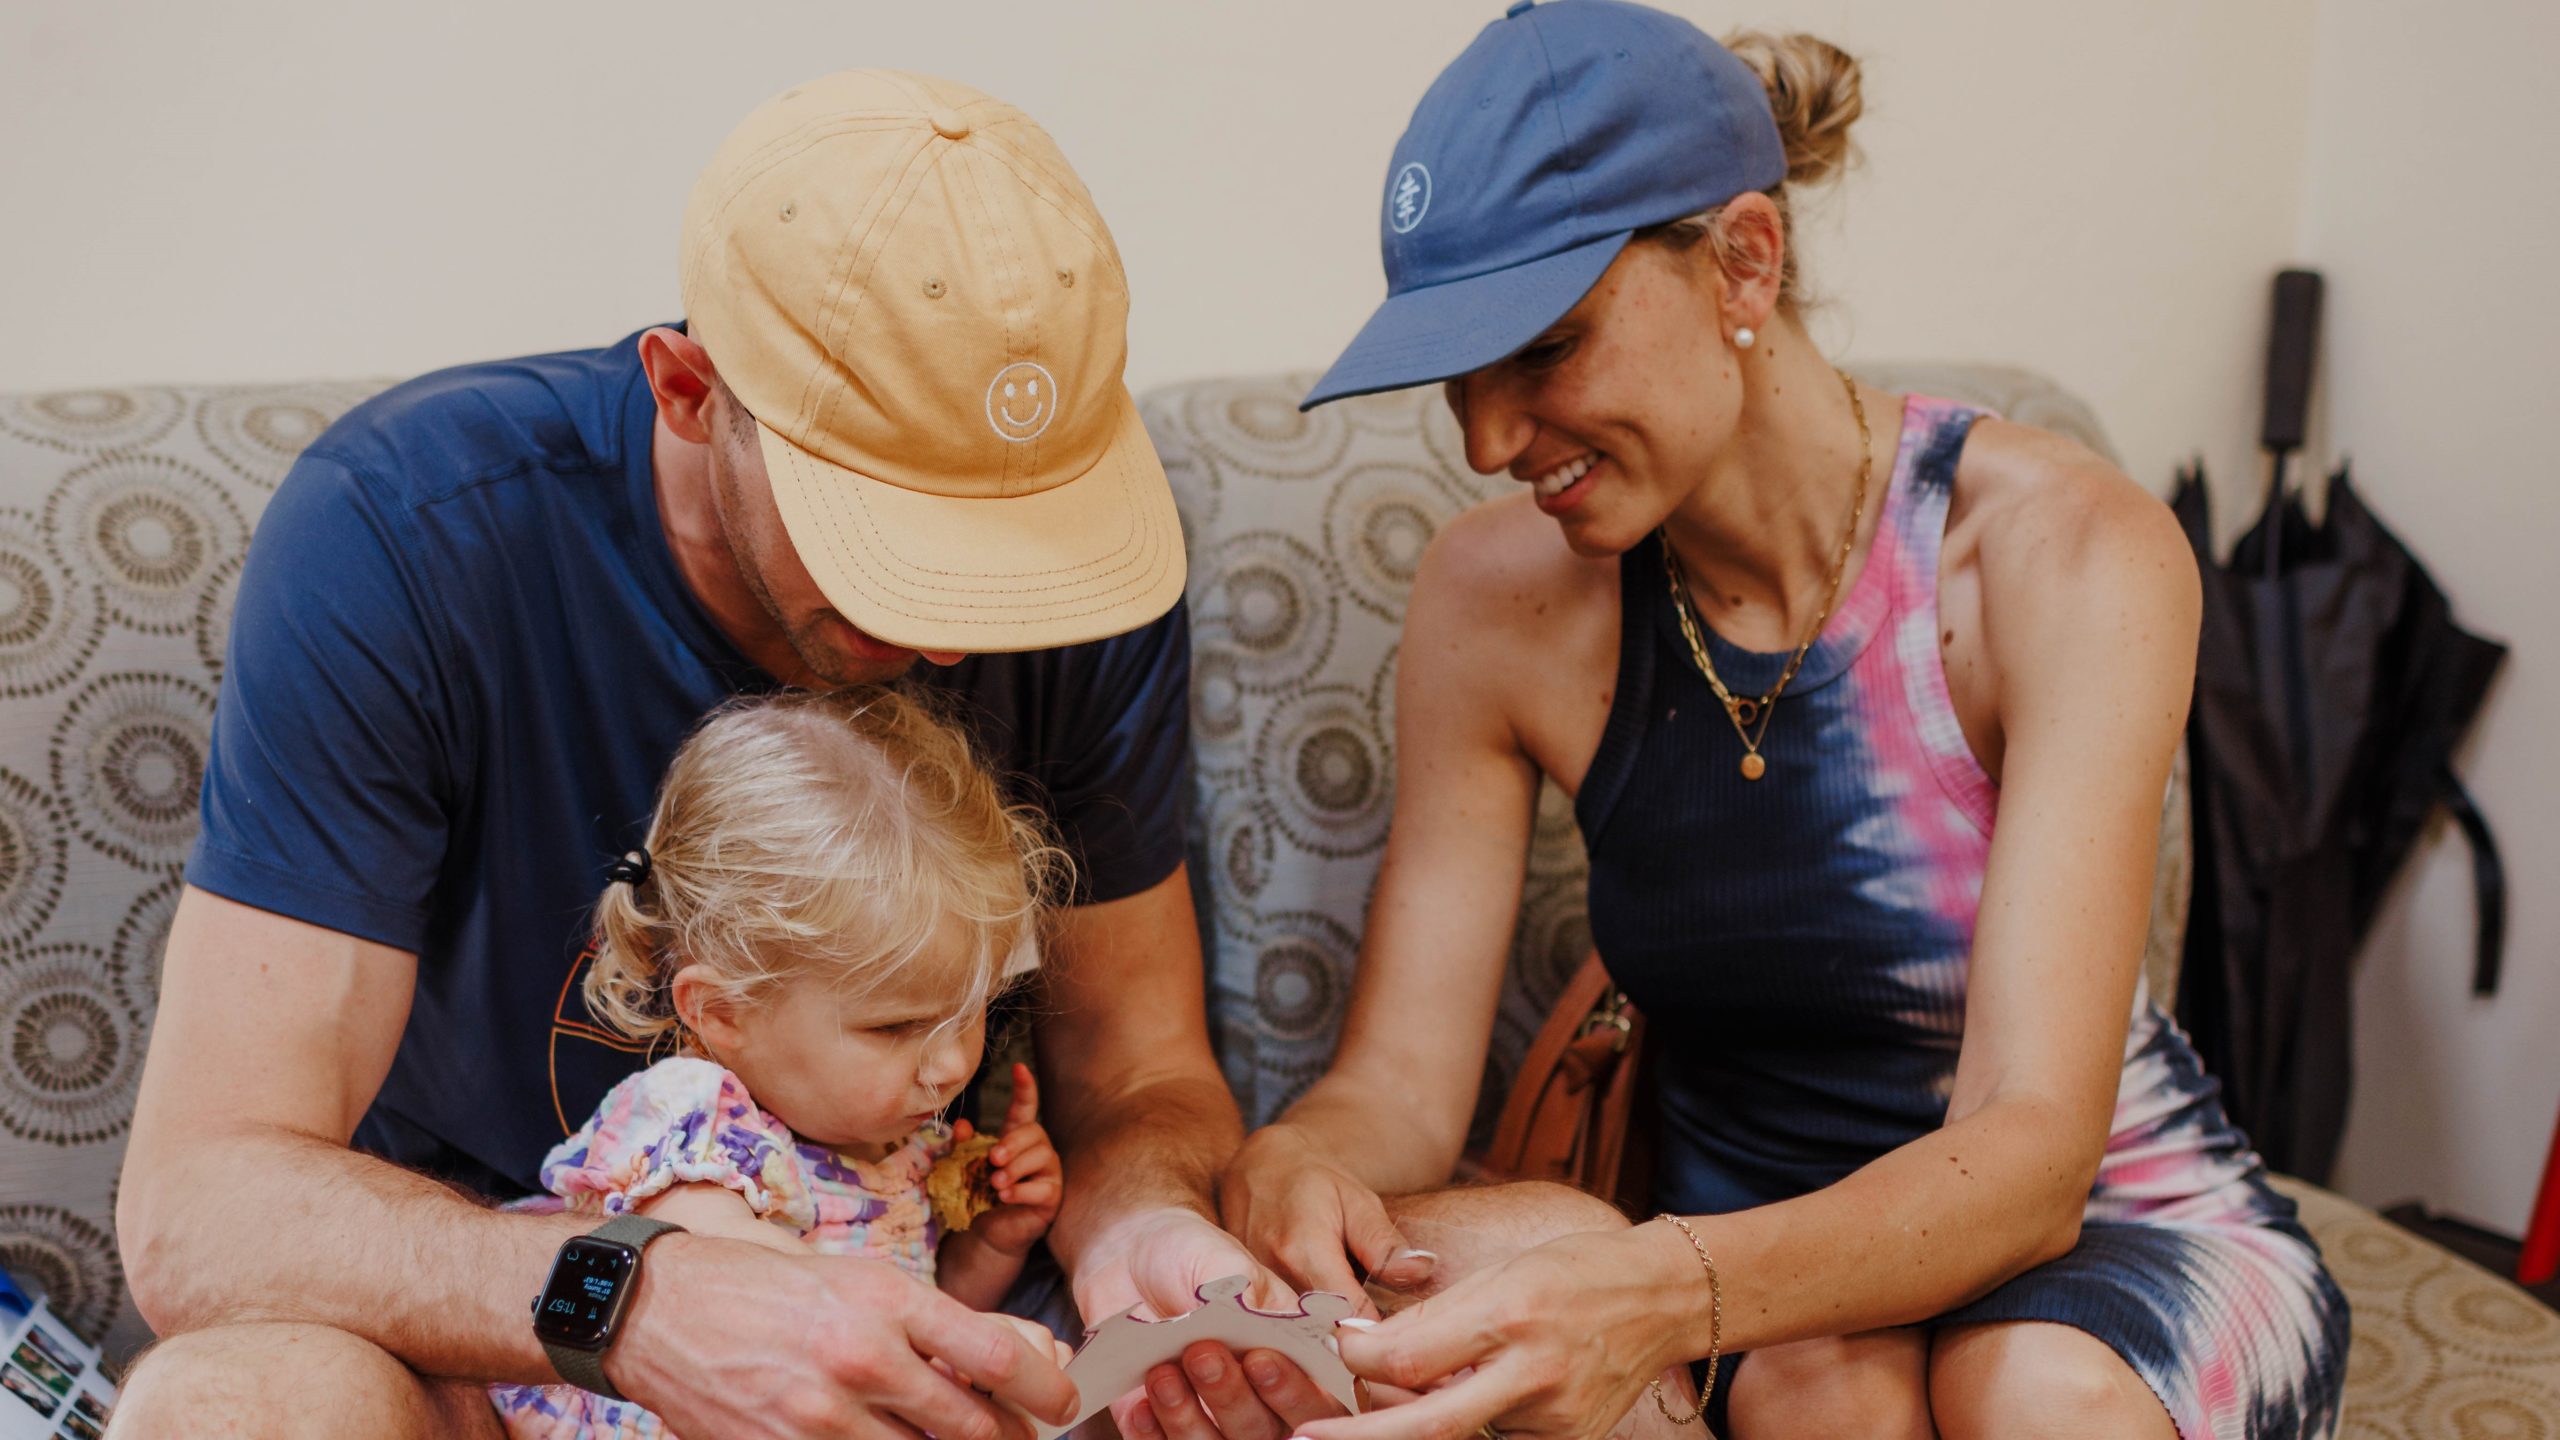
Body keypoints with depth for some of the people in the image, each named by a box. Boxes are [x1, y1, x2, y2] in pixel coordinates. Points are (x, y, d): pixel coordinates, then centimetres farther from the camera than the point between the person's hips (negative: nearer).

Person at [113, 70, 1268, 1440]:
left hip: (914, 1289, 1)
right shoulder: (401, 531, -22)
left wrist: (1142, 1223, -26)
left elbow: (1137, 1066, -1)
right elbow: (195, 1205, -25)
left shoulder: (1074, 523, -12)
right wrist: (638, 1307, -43)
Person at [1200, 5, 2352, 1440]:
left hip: (2122, 1229, -1)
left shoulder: (2067, 553, -20)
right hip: (1747, 1252, 2)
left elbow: (2031, 1154, -27)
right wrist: (1289, 1166, -35)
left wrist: (1662, 1292, -47)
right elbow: (1398, 1082, -9)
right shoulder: (1502, 595, -9)